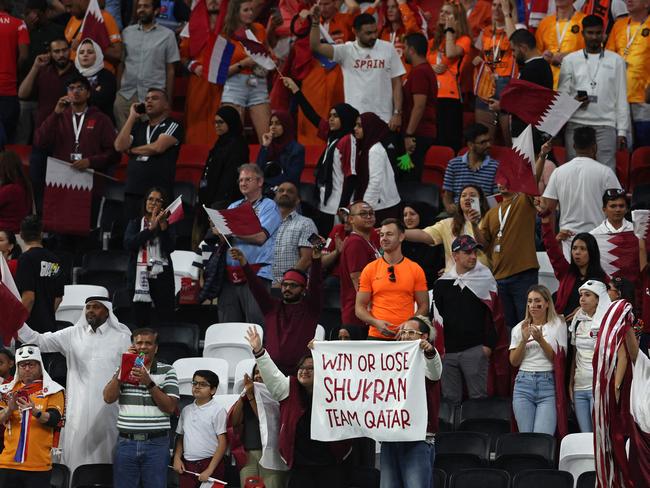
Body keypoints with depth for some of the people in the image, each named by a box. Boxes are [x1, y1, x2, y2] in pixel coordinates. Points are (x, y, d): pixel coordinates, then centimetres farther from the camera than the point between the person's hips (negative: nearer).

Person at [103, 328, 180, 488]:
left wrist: (149, 383, -16)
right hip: (126, 443, 2)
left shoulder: (167, 371, 4)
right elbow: (109, 398, -3)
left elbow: (170, 407, -5)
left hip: (156, 444, -2)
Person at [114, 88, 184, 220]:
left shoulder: (173, 126, 4)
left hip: (159, 192, -5)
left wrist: (132, 150, 5)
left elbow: (158, 147, -11)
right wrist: (132, 117, 7)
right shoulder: (138, 126, 20)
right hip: (133, 191, 5)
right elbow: (119, 146, 6)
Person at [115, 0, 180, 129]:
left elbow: (170, 70, 5)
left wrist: (168, 99, 1)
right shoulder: (127, 32, 12)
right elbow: (121, 64, 13)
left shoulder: (167, 35, 5)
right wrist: (116, 91, 5)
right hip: (126, 94, 2)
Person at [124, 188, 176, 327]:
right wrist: (150, 228, -9)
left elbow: (170, 248, -2)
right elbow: (128, 244, -3)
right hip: (139, 276, 1)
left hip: (161, 277, -1)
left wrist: (163, 226, -11)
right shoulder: (135, 224, 14)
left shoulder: (167, 225, 12)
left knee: (166, 317, -10)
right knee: (141, 320, -3)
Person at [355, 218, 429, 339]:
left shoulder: (415, 269, 4)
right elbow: (359, 308, 5)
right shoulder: (370, 269, 5)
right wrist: (376, 322, -12)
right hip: (377, 336, 0)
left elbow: (423, 306, 6)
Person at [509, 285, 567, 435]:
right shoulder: (520, 328, 13)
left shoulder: (558, 325, 5)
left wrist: (541, 340, -13)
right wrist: (524, 340, -7)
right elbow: (514, 361, 9)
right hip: (524, 383, 3)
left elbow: (559, 359, -1)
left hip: (548, 384, -3)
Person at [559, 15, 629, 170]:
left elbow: (622, 99, 8)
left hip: (605, 126, -1)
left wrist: (622, 131, 2)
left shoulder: (616, 60, 9)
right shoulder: (570, 60, 10)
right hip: (576, 124, 1)